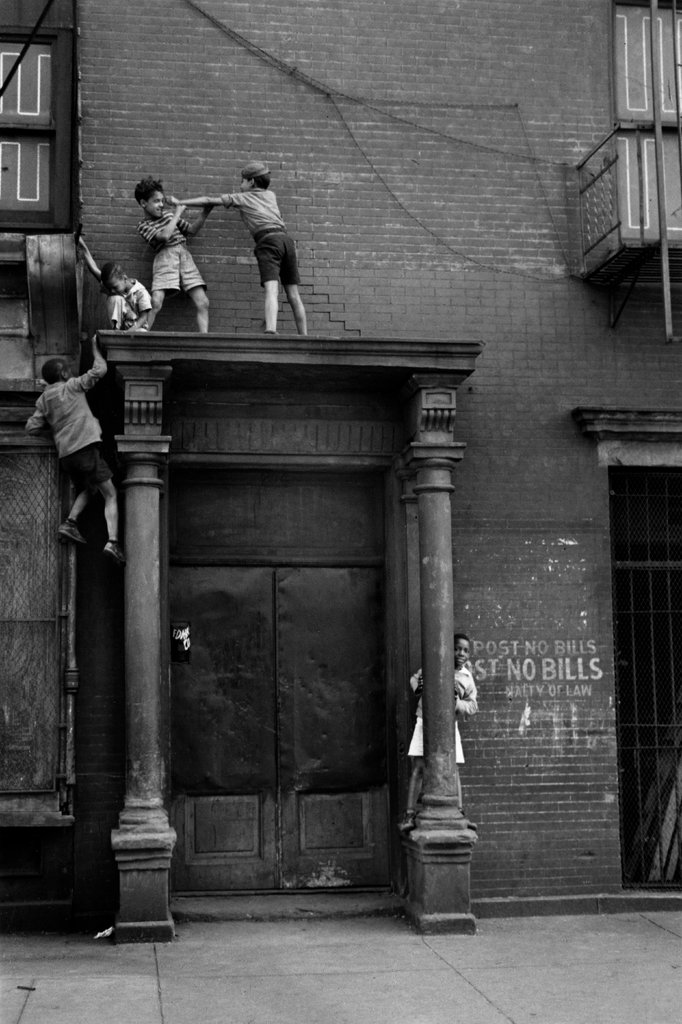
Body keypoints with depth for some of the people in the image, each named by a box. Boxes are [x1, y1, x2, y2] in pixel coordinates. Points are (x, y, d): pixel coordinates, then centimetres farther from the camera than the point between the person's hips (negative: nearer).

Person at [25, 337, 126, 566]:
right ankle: (113, 542, -18)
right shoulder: (72, 386, 3)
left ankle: (70, 522, 5)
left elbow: (32, 428, 12)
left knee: (86, 489, 30)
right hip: (85, 447, -6)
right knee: (110, 496, -2)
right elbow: (99, 370, 4)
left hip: (65, 455, 6)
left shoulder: (43, 400, 16)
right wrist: (95, 348, 18)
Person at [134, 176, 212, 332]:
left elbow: (191, 230, 25)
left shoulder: (169, 215, 21)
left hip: (185, 255, 5)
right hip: (165, 257, -5)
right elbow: (164, 236, -13)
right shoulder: (144, 225, 4)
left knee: (202, 303, -8)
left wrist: (204, 213, 10)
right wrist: (178, 213, -4)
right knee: (155, 303, -21)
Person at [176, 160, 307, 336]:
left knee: (271, 289, -22)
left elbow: (209, 201, 18)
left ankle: (271, 332, -40)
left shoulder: (242, 197, 16)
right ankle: (304, 337, 3)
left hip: (268, 239, -5)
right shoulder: (270, 195, 29)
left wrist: (180, 203, 25)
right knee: (293, 294, 5)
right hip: (286, 238, 5)